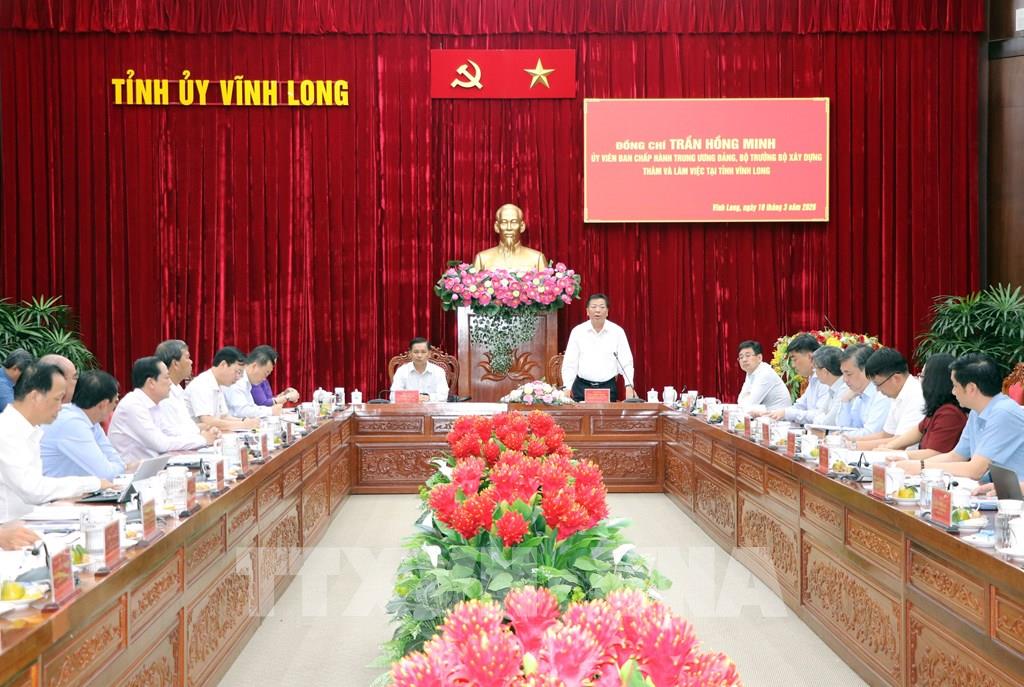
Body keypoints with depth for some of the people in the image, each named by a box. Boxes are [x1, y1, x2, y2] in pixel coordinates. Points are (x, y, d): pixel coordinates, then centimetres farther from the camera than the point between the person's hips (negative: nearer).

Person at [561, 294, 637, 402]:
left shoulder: (617, 331, 1)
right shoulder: (577, 331, 2)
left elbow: (626, 362, 0)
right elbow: (569, 363, 2)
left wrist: (629, 386, -12)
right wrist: (567, 388, -8)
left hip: (609, 386, 0)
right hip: (582, 387, 0)